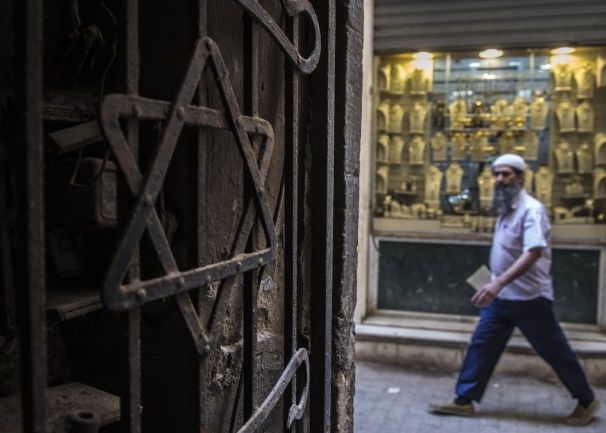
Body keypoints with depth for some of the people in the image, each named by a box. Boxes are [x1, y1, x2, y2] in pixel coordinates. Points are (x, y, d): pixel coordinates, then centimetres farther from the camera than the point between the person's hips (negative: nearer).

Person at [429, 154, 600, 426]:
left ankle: (586, 401, 26)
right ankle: (464, 400, 14)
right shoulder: (506, 209, 10)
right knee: (481, 346, 6)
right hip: (501, 297, 8)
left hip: (529, 298, -8)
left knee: (555, 352, 6)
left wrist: (497, 283, -40)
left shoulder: (531, 209, -18)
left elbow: (533, 253, -31)